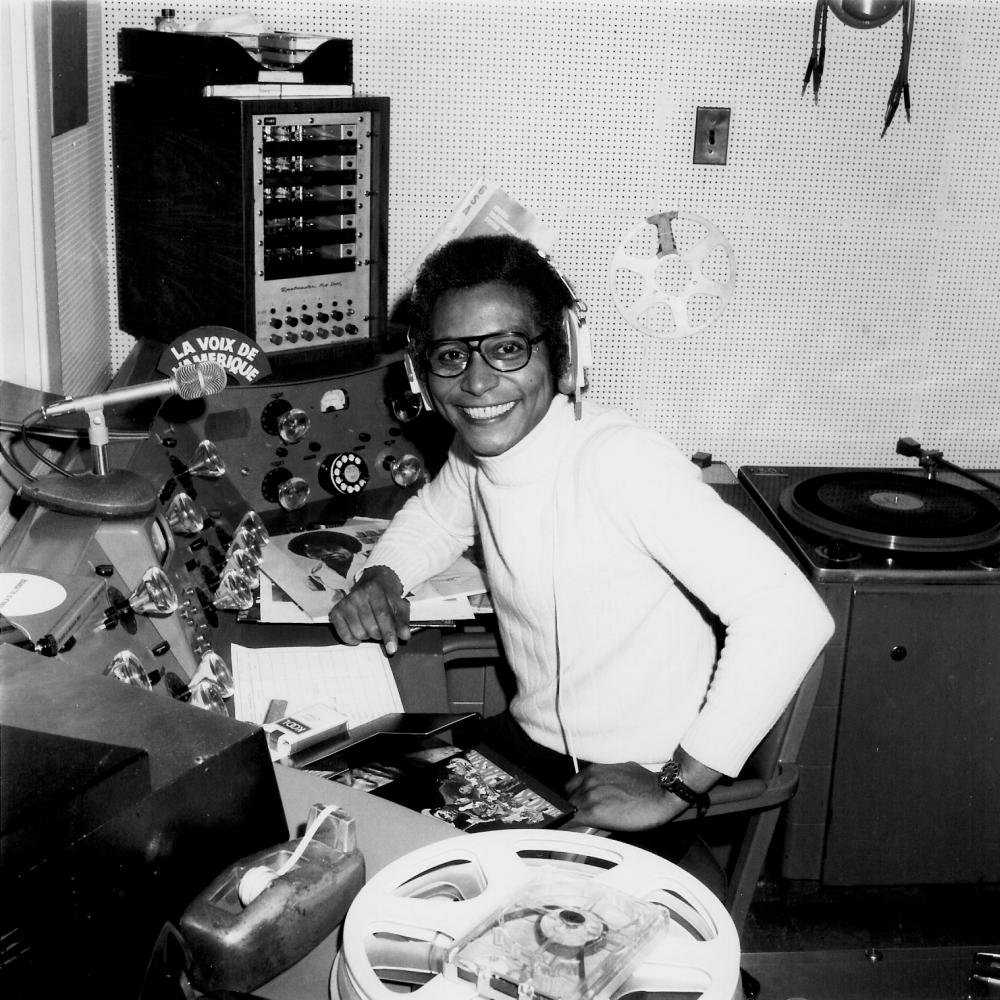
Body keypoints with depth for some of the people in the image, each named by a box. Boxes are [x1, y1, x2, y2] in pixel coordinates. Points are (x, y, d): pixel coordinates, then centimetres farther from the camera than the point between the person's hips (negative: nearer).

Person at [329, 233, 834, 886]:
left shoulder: (620, 461, -25)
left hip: (626, 786, -7)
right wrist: (382, 578, 1)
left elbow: (789, 614, -31)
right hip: (525, 742, 7)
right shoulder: (477, 450, -1)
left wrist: (674, 788, -28)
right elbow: (434, 516, 23)